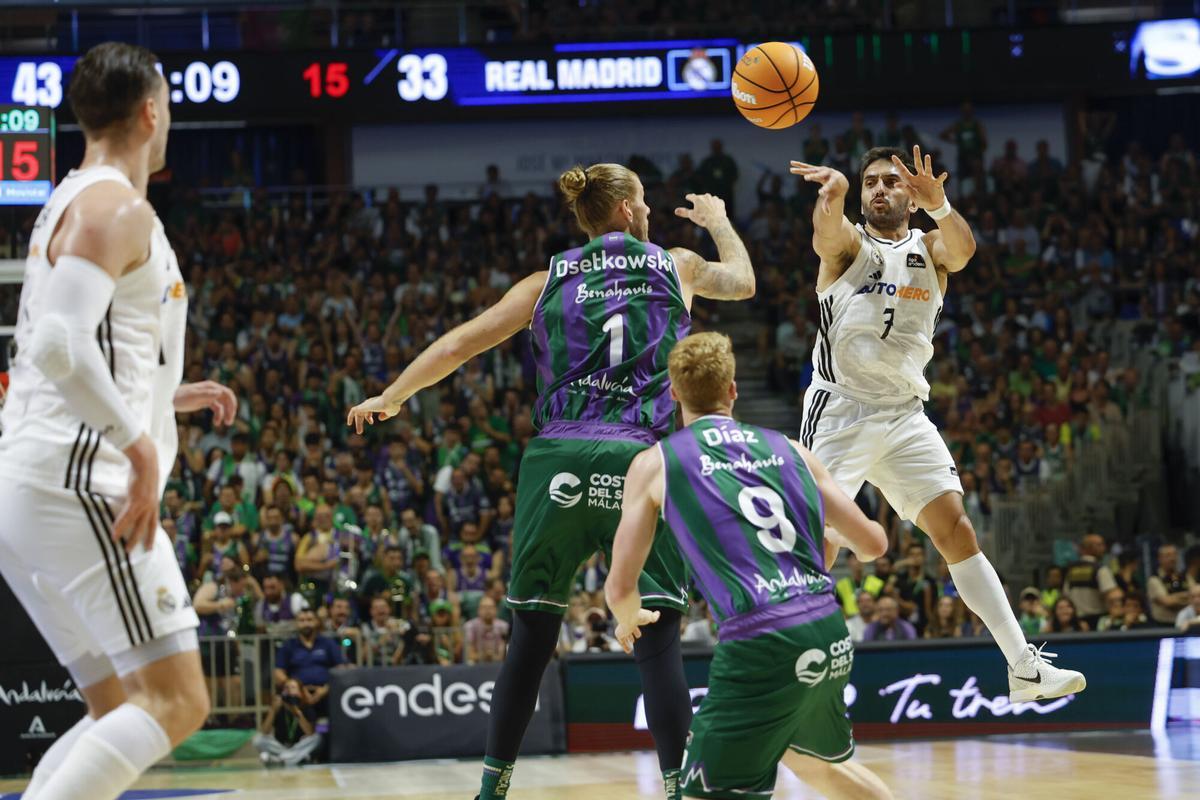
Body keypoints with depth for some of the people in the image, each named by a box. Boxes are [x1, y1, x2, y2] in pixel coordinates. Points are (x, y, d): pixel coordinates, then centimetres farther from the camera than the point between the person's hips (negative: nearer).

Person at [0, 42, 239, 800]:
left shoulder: (68, 207, 21)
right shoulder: (117, 209, -9)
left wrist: (167, 397, 32)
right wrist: (141, 445, -21)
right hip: (82, 482, -10)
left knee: (123, 709, 13)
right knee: (177, 700, -11)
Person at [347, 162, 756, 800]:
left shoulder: (550, 280, 16)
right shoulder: (674, 266, 14)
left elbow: (459, 345, 14)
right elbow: (742, 281, 36)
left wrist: (390, 398, 27)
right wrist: (717, 220, 55)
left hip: (557, 459, 2)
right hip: (639, 460, -2)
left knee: (532, 634, 11)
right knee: (657, 639, -4)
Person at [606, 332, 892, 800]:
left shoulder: (655, 463, 6)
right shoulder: (788, 449, 16)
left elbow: (621, 589, 6)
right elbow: (873, 543, 20)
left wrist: (629, 620, 30)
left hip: (759, 646, -6)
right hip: (829, 636, 6)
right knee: (809, 759, 33)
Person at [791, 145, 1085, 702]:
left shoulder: (931, 250, 11)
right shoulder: (848, 244, 3)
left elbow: (963, 249, -14)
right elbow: (826, 232, -24)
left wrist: (938, 205, -39)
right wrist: (832, 187, -49)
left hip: (905, 415, 3)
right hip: (839, 410, -3)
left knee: (956, 531, 0)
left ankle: (1025, 667, 1)